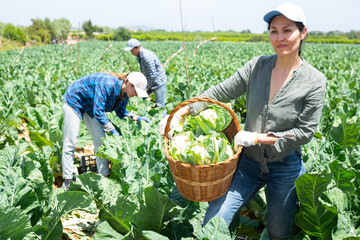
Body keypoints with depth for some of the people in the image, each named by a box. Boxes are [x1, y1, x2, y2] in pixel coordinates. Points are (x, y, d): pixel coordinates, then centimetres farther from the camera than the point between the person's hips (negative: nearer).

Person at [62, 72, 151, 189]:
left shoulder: (125, 93, -11)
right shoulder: (108, 85, -37)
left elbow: (121, 112, 5)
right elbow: (98, 112, -34)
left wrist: (137, 117, -9)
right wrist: (113, 131, -28)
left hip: (90, 106, 8)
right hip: (73, 100, -8)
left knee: (100, 140, 1)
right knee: (70, 142, -6)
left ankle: (104, 176, 8)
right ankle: (67, 180, 5)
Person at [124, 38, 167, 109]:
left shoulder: (147, 56, -27)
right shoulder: (139, 55, 4)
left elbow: (153, 75, -26)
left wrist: (147, 86, -15)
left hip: (158, 82, -10)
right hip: (150, 82, 10)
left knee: (160, 106, -9)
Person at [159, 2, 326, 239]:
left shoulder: (314, 81, -11)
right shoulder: (257, 66, -3)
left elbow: (305, 132, -12)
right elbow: (220, 92, -3)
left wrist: (257, 137, -17)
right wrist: (181, 112, -12)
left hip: (285, 167, -2)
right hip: (248, 160, 2)